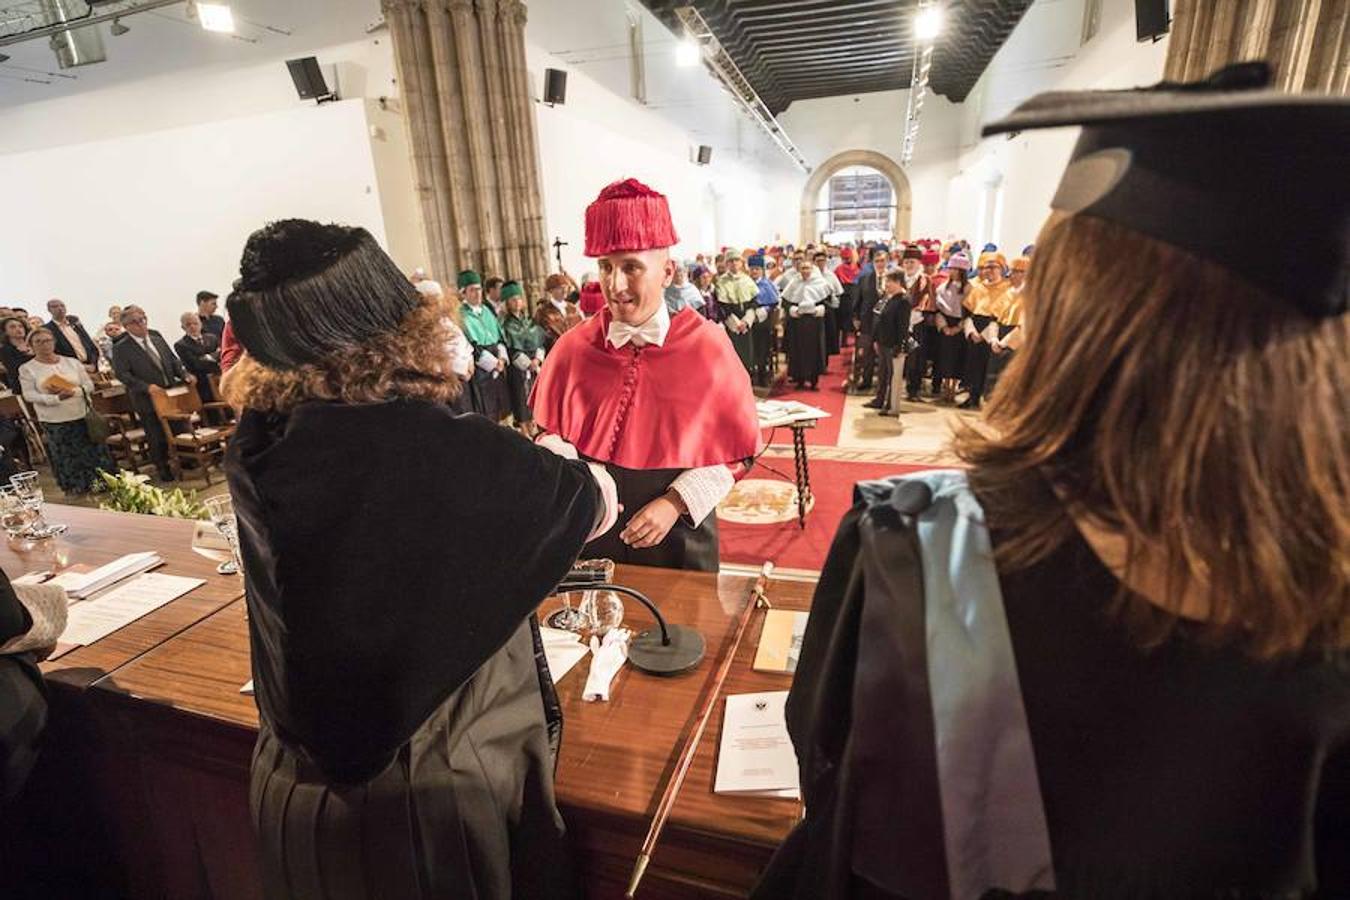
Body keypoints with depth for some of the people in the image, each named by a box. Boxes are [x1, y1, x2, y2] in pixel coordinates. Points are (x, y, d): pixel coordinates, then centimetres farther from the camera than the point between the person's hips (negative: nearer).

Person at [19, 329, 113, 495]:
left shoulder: (72, 362, 5)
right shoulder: (26, 369, 0)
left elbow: (89, 385, 2)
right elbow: (29, 394, -7)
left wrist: (73, 391, -18)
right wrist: (56, 398, -22)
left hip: (83, 415, 2)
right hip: (54, 421, -1)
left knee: (94, 451, 7)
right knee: (66, 457, 7)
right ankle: (75, 489, 19)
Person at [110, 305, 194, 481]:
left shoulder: (156, 336, 6)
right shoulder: (120, 348, -9)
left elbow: (172, 360, 10)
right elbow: (122, 374, -15)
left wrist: (185, 375, -6)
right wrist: (146, 387, -26)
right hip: (148, 400, -4)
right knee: (157, 437, 6)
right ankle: (163, 469, 23)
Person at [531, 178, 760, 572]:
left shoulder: (707, 346, -10)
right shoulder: (573, 348, -5)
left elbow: (736, 451, -6)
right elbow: (549, 436, 6)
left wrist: (675, 502, -17)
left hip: (677, 537, -1)